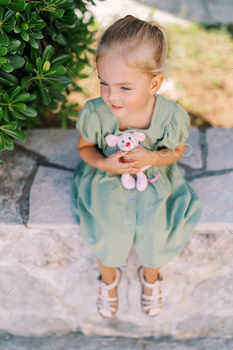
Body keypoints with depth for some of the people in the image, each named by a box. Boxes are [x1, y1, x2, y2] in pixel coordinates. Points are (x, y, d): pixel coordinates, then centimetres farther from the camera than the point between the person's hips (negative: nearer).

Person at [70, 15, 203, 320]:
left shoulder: (172, 116, -27)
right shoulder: (95, 113, -27)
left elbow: (178, 151, -7)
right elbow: (85, 147, -6)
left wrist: (151, 158, -28)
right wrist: (104, 163, -29)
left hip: (155, 188, 0)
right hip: (107, 189, 0)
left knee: (155, 243, 7)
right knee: (107, 242, 5)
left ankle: (150, 276, 49)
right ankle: (109, 278, 46)